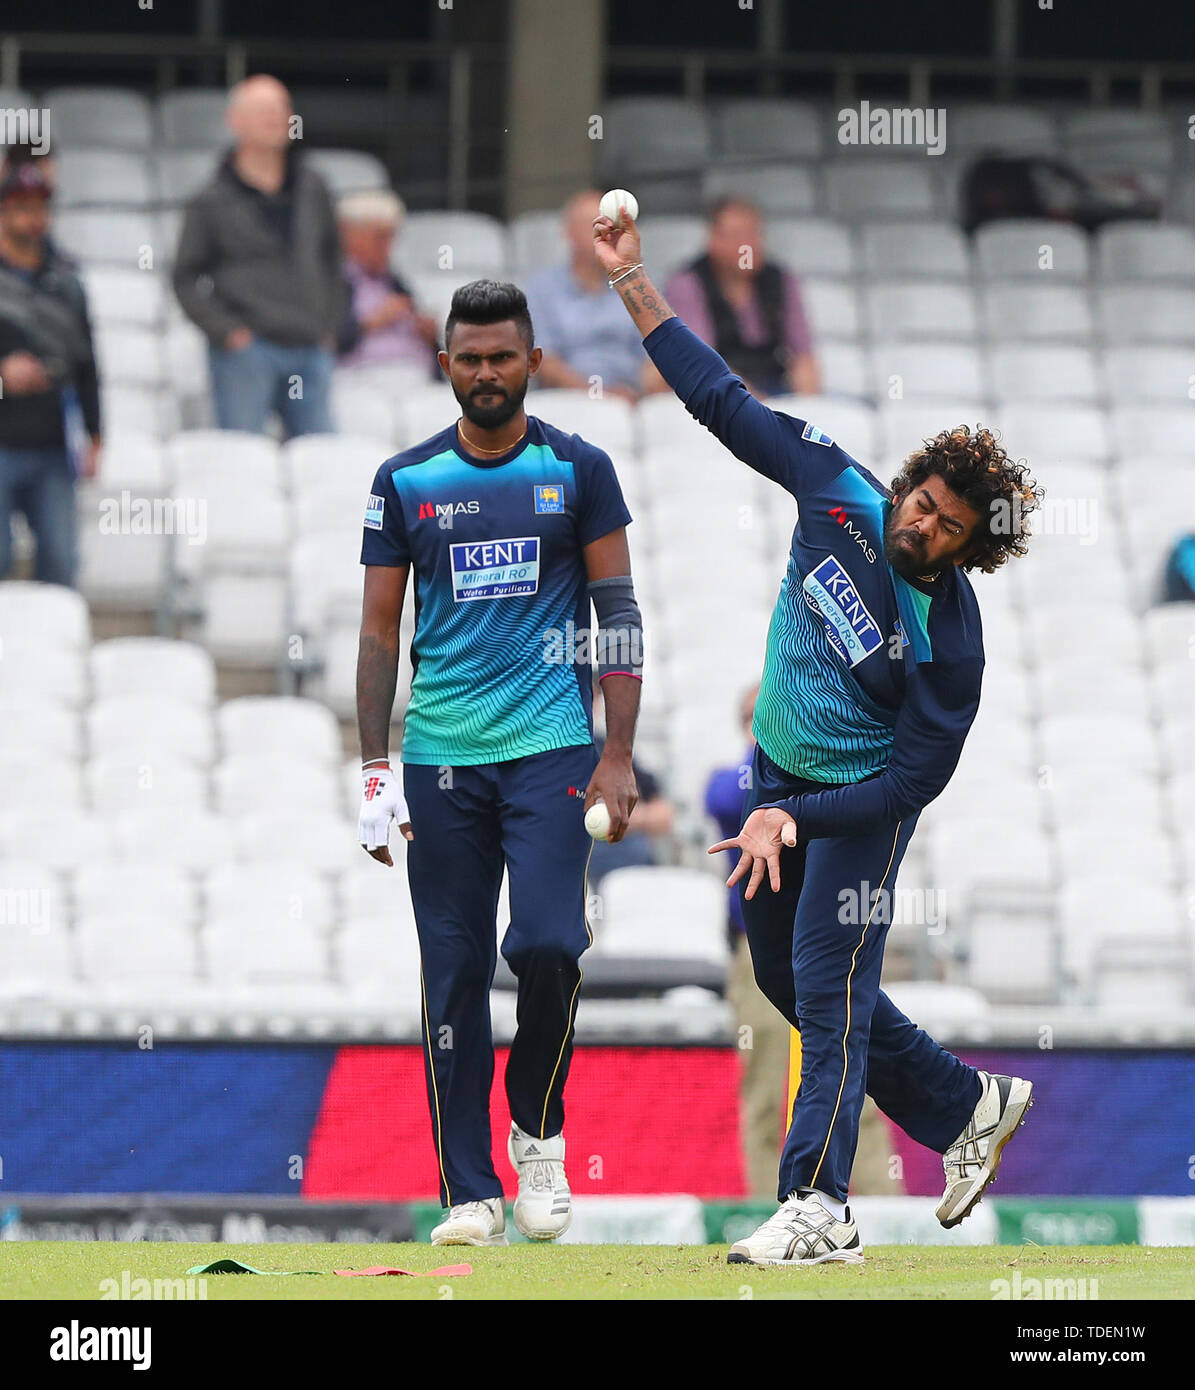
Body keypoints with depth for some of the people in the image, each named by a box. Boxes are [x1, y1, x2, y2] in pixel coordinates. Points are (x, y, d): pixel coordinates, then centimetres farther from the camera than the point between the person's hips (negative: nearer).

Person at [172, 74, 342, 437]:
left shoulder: (311, 189, 14)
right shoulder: (212, 200, 1)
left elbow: (331, 259, 23)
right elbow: (187, 280, 1)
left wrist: (330, 323, 13)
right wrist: (227, 331, -9)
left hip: (310, 349, 4)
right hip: (246, 353, -4)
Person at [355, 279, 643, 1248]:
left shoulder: (578, 470, 4)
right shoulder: (406, 481, 7)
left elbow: (619, 617, 5)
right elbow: (380, 632, 10)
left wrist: (619, 757, -3)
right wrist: (376, 771, 3)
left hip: (552, 747, -2)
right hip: (441, 757, 2)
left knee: (548, 944, -17)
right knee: (455, 975, 0)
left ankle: (539, 1133, 8)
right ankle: (470, 1193, 5)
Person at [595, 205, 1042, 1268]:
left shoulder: (951, 641, -26)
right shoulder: (838, 491, -13)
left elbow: (914, 781, -23)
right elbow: (724, 401, -8)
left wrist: (795, 821, -30)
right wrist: (632, 281, -10)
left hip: (861, 801, -7)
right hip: (778, 776, 7)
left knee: (828, 982, -14)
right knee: (789, 979, 16)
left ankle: (819, 1206, -13)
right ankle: (967, 1106, 30)